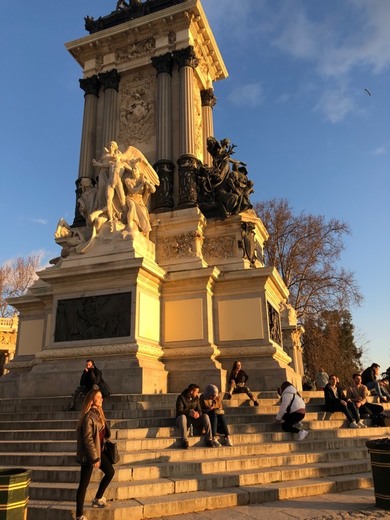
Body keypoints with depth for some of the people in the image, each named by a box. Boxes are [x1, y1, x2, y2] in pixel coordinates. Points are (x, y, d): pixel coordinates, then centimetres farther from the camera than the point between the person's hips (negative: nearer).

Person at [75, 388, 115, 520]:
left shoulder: (98, 413, 5)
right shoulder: (88, 416, -22)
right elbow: (88, 439, -23)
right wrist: (94, 458, -19)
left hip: (98, 450, 9)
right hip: (88, 454, -9)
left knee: (110, 472, 17)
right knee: (84, 484, 1)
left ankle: (98, 499, 34)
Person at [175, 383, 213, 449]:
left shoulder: (196, 398, 7)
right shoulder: (181, 398, -10)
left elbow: (199, 410, 2)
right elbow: (179, 411, -20)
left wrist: (198, 414, -23)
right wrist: (189, 413, -37)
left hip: (193, 420, 5)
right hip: (183, 419, -5)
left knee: (205, 416, -19)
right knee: (182, 416, -39)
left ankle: (209, 440, -19)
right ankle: (185, 441, -33)